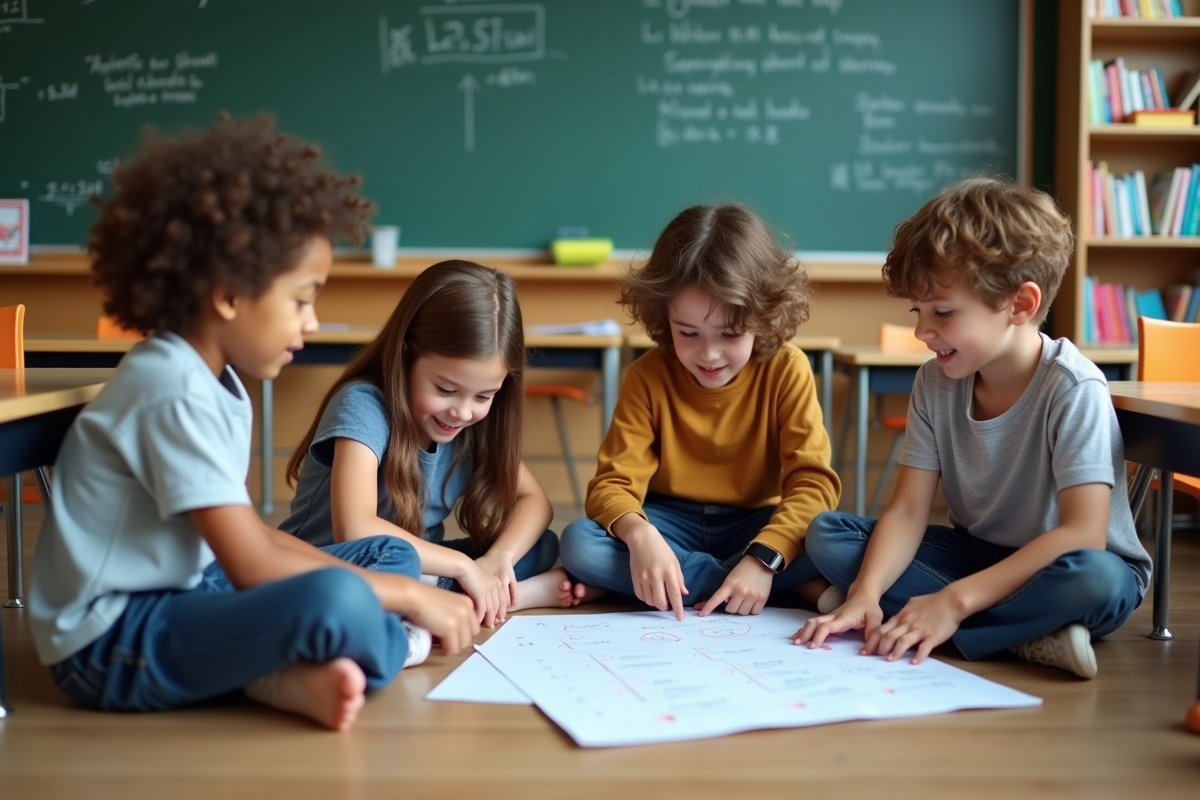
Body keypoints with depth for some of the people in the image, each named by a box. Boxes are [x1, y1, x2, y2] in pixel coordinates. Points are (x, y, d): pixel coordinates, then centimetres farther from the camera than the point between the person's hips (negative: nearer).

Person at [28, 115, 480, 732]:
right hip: (112, 643, -11)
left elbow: (247, 535, 11)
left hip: (178, 593, 11)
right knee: (338, 604, -36)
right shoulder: (176, 394, -21)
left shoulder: (216, 384, 10)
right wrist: (410, 597, -15)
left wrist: (400, 582, 1)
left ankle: (293, 672, -14)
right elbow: (254, 570, -25)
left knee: (391, 555, 12)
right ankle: (392, 647, -3)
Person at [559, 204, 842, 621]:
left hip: (755, 524, -1)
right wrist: (639, 534, -38)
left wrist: (764, 558, -35)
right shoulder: (648, 377, -10)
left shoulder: (787, 370, -12)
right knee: (579, 543, -29)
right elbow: (613, 483, -14)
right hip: (672, 524, 2)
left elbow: (813, 480, -19)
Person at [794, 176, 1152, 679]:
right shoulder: (936, 383, -3)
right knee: (826, 534, -14)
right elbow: (907, 511, -7)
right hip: (977, 553, 7)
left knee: (1094, 580, -40)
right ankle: (1025, 634, -21)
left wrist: (955, 600, -34)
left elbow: (1083, 534, -29)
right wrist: (866, 593, -27)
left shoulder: (1072, 389, -21)